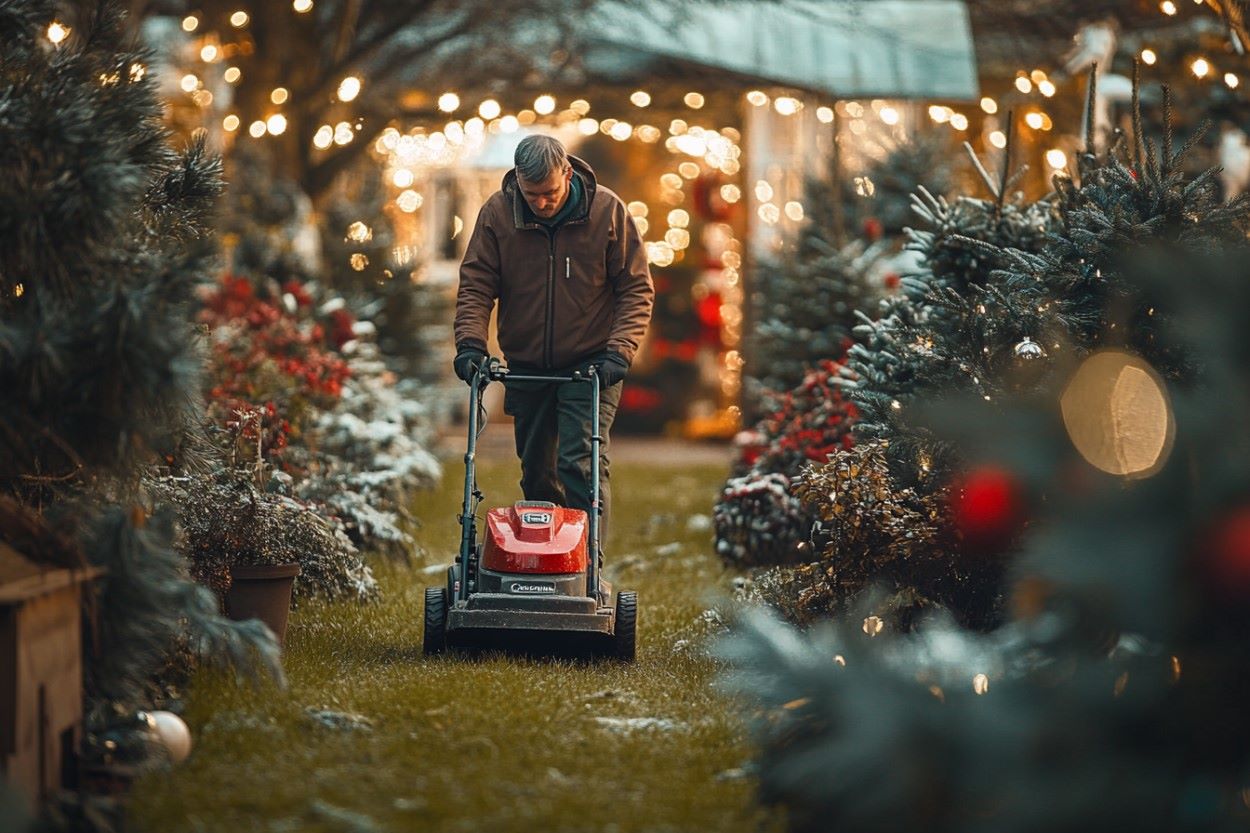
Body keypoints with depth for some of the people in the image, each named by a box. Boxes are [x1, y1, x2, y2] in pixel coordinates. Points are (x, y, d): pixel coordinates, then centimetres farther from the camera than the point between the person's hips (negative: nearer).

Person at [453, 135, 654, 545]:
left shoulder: (608, 211, -11)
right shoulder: (496, 213, -7)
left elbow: (637, 289, -6)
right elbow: (475, 285, -2)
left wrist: (619, 351, -17)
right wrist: (470, 343, -17)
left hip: (590, 366, -3)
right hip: (526, 367, 3)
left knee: (581, 465, -15)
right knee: (536, 473, 12)